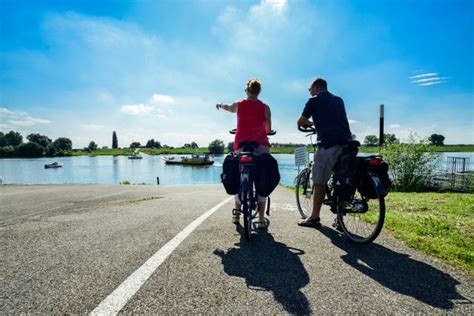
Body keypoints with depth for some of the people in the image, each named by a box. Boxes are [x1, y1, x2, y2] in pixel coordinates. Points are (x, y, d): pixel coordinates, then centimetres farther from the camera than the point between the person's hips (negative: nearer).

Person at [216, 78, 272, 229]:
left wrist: (220, 105, 52)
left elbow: (228, 107, 29)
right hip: (261, 146, -1)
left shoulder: (239, 104, 8)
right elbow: (269, 129, 2)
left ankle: (237, 213, 24)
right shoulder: (265, 107, 3)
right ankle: (261, 220, 0)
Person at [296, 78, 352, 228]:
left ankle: (314, 218, 10)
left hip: (328, 144, -6)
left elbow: (300, 122, 8)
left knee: (319, 182, 3)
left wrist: (310, 123, 29)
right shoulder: (339, 100, 22)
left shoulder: (314, 100, 4)